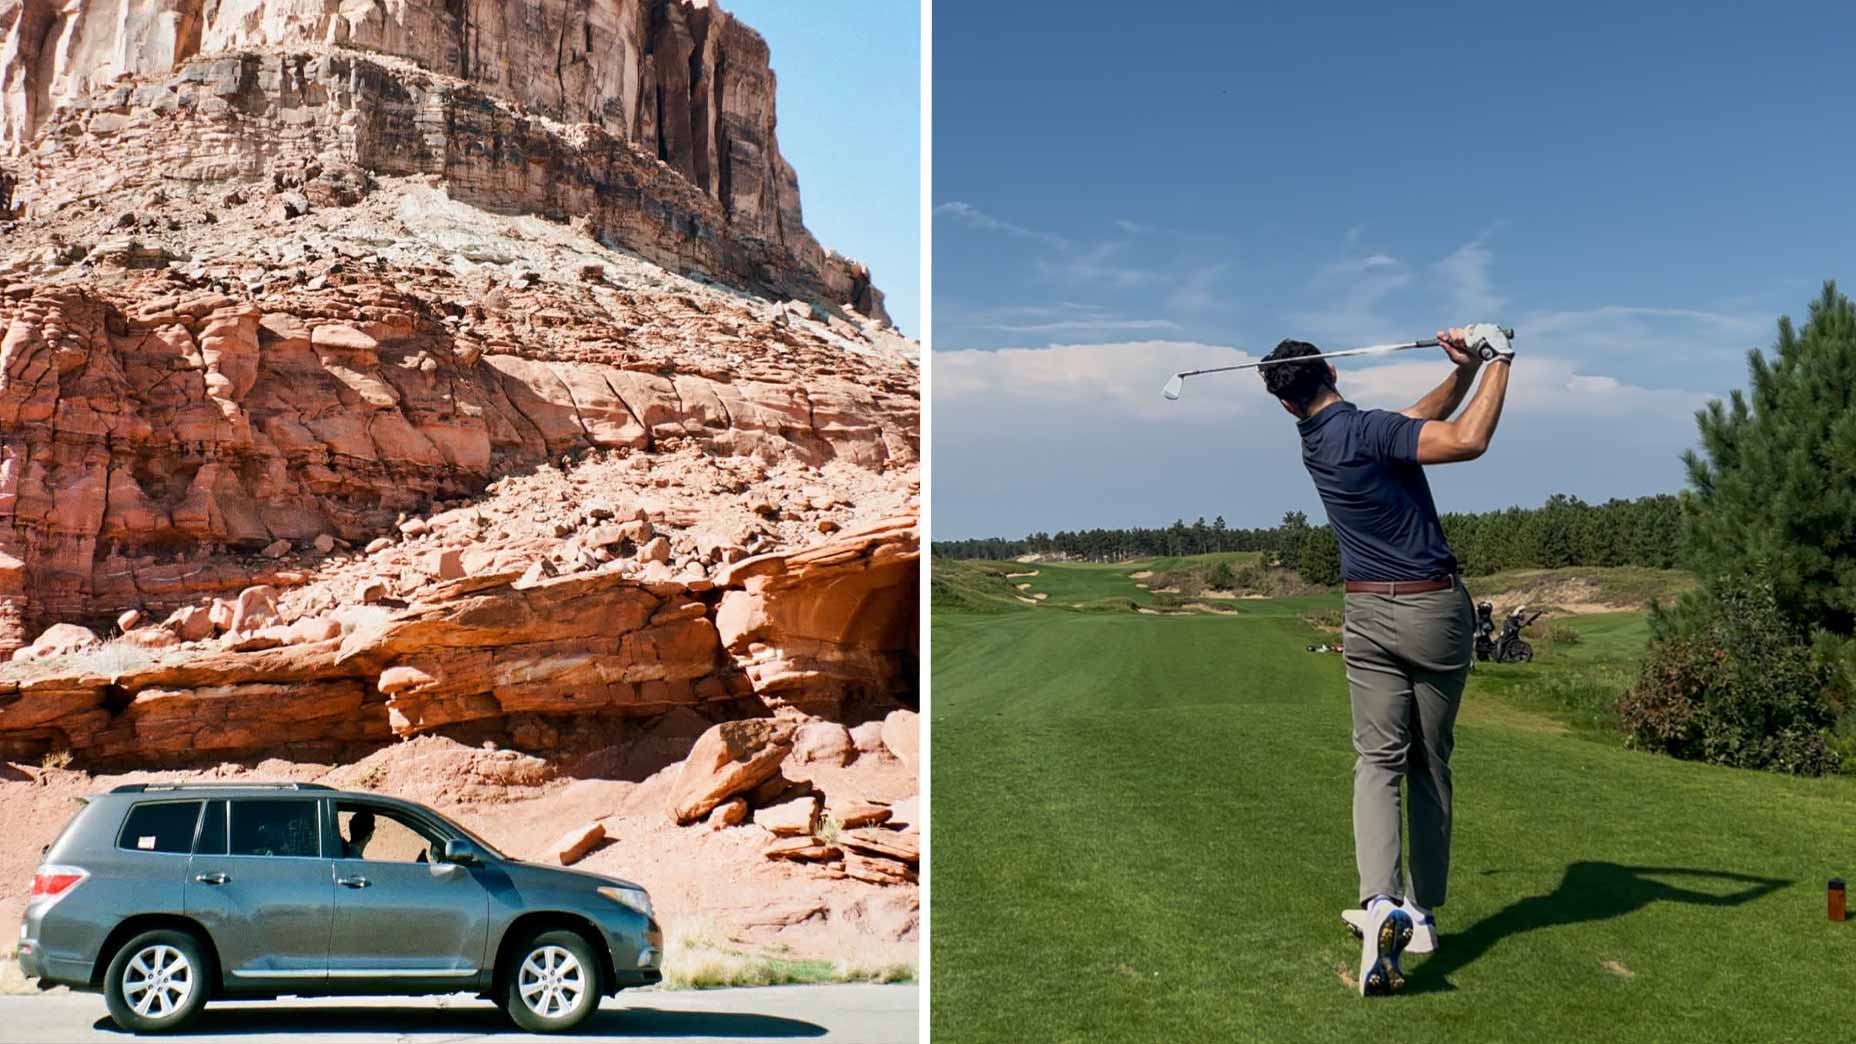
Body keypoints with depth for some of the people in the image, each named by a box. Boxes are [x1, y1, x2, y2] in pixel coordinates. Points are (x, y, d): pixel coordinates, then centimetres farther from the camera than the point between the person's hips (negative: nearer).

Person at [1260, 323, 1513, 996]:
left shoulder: (1314, 446, 6)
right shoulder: (1367, 430, -15)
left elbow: (1419, 420, 16)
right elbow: (1468, 441, -25)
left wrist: (1463, 371, 4)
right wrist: (1498, 362, -13)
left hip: (1368, 615, 4)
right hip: (1435, 611, -3)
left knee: (1377, 760, 1)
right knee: (1430, 766, 10)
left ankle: (1382, 904, -21)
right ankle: (1422, 913, 18)